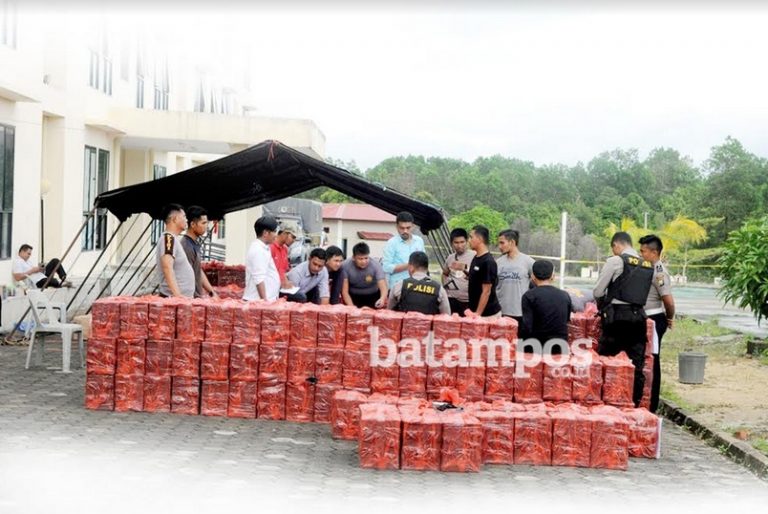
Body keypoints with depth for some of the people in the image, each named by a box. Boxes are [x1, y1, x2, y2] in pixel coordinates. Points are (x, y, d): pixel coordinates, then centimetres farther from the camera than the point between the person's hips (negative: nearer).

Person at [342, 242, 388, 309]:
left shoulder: (375, 266, -23)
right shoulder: (346, 266, -23)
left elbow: (383, 288, -31)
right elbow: (344, 291, -18)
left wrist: (382, 298, -52)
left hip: (373, 296, 0)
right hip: (353, 297, 0)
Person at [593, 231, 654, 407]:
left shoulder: (616, 261, -6)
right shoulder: (648, 266, 11)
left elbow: (598, 291, -2)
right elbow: (646, 293, 12)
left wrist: (603, 307, 18)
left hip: (617, 316, -5)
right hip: (639, 316, 5)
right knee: (637, 366, 8)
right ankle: (635, 404, 10)